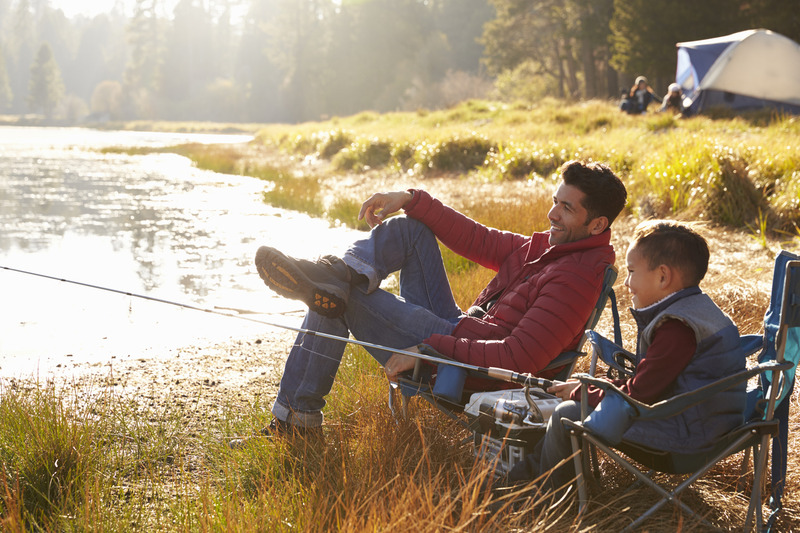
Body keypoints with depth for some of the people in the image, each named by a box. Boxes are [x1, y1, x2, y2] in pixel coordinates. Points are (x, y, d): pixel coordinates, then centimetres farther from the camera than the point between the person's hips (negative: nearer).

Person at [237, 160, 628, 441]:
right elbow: (478, 241, 16)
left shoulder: (577, 277, -19)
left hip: (469, 371, -10)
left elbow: (520, 358, -29)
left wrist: (428, 349, -29)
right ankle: (345, 272, -20)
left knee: (337, 300, -9)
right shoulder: (548, 246, 11)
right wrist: (411, 200, 5)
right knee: (410, 229, 6)